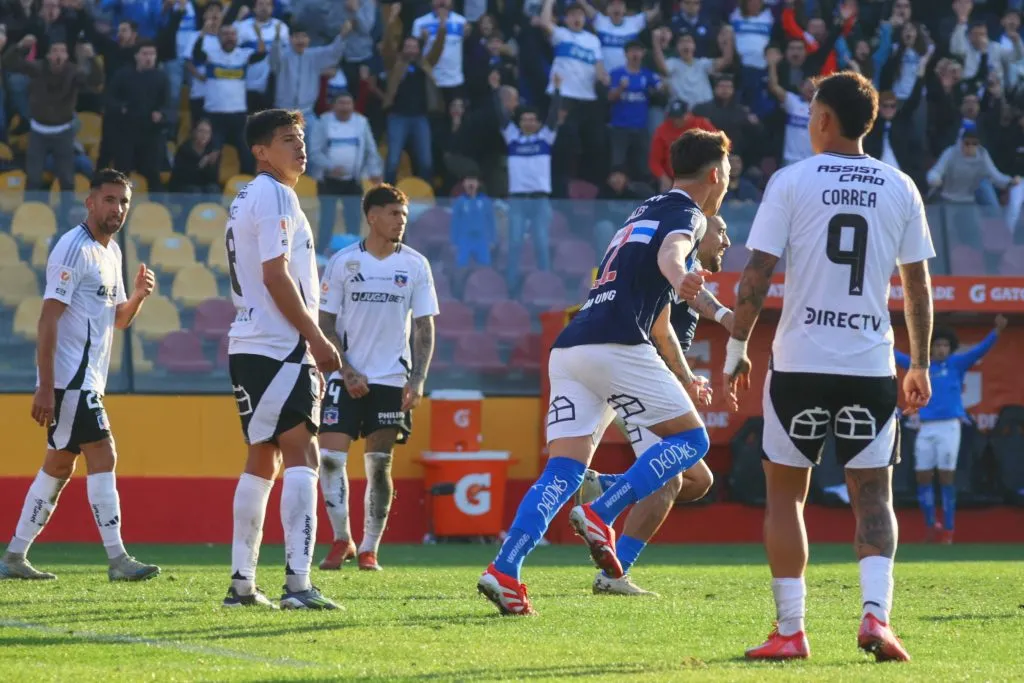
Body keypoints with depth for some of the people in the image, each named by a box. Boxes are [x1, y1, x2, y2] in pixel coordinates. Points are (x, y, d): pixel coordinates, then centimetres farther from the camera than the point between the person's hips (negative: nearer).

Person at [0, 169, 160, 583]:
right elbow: (48, 319, -17)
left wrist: (138, 296, 0)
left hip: (86, 379, 10)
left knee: (59, 466, 12)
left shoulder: (111, 252, 15)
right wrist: (45, 388, -22)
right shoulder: (74, 249, -13)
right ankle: (117, 560, -14)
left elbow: (117, 320, 23)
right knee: (102, 456, -13)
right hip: (69, 377, -10)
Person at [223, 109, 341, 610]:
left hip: (250, 348, 10)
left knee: (263, 459, 13)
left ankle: (242, 583, 14)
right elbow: (275, 276, -18)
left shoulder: (246, 199, 21)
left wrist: (308, 348, 24)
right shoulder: (275, 196, -10)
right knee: (301, 456, -12)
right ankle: (297, 584, -20)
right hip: (278, 347, -10)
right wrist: (317, 340, -14)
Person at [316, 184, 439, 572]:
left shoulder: (415, 264, 3)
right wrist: (347, 372, -8)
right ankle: (341, 540, 8)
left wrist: (417, 380, -6)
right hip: (347, 378, -1)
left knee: (379, 465, 0)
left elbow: (424, 328, 5)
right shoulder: (343, 262, 0)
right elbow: (325, 323, 2)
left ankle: (369, 549, 9)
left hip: (391, 379, 1)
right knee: (330, 457, -8)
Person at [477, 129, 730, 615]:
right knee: (691, 439, 4)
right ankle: (600, 516, -9)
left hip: (570, 348, 8)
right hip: (616, 344, -8)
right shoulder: (686, 214, 5)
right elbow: (670, 252, -22)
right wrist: (679, 278, -46)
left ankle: (504, 571, -18)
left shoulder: (646, 210, 32)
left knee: (563, 472, -1)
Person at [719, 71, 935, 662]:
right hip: (871, 366, 2)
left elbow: (757, 275, -5)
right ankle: (876, 611, -12)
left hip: (800, 363, -2)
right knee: (873, 496, 9)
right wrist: (920, 365, 17)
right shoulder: (900, 189, 5)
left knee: (785, 494, 10)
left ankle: (791, 629, 5)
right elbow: (918, 286, 8)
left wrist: (737, 350, 4)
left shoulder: (791, 182, -3)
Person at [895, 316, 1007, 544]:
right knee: (923, 478, 4)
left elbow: (980, 350, -6)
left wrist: (996, 331, -21)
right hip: (926, 428, 4)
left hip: (948, 426, -4)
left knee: (946, 478, -5)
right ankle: (930, 526, 17)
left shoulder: (956, 363, 4)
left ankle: (947, 530, 0)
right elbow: (896, 356, 20)